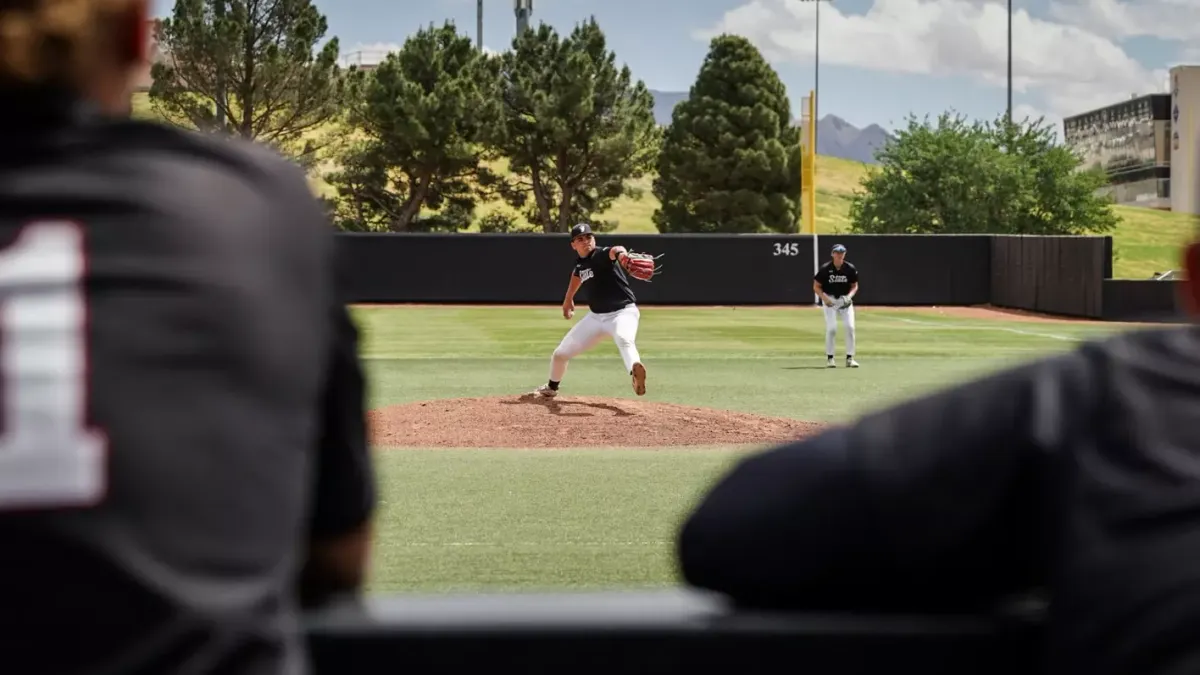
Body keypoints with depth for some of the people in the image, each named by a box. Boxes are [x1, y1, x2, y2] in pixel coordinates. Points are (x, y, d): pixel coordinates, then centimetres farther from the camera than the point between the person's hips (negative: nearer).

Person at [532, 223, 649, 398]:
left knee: (624, 340, -43)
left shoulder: (601, 254, -19)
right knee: (560, 354, 17)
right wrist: (568, 300, 37)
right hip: (596, 316, 8)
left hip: (623, 312, -8)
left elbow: (613, 251, -45)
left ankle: (635, 373, -72)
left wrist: (621, 253, -68)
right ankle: (551, 388, 45)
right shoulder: (580, 263, 3)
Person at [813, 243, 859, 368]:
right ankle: (829, 358, 1)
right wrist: (825, 298, -19)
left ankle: (849, 358, -1)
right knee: (831, 328, -12)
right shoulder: (825, 269, -11)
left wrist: (849, 296, -14)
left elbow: (854, 286, 6)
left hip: (845, 300, 2)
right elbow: (816, 286, -4)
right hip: (829, 299, -2)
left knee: (850, 327, -9)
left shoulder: (850, 269, -6)